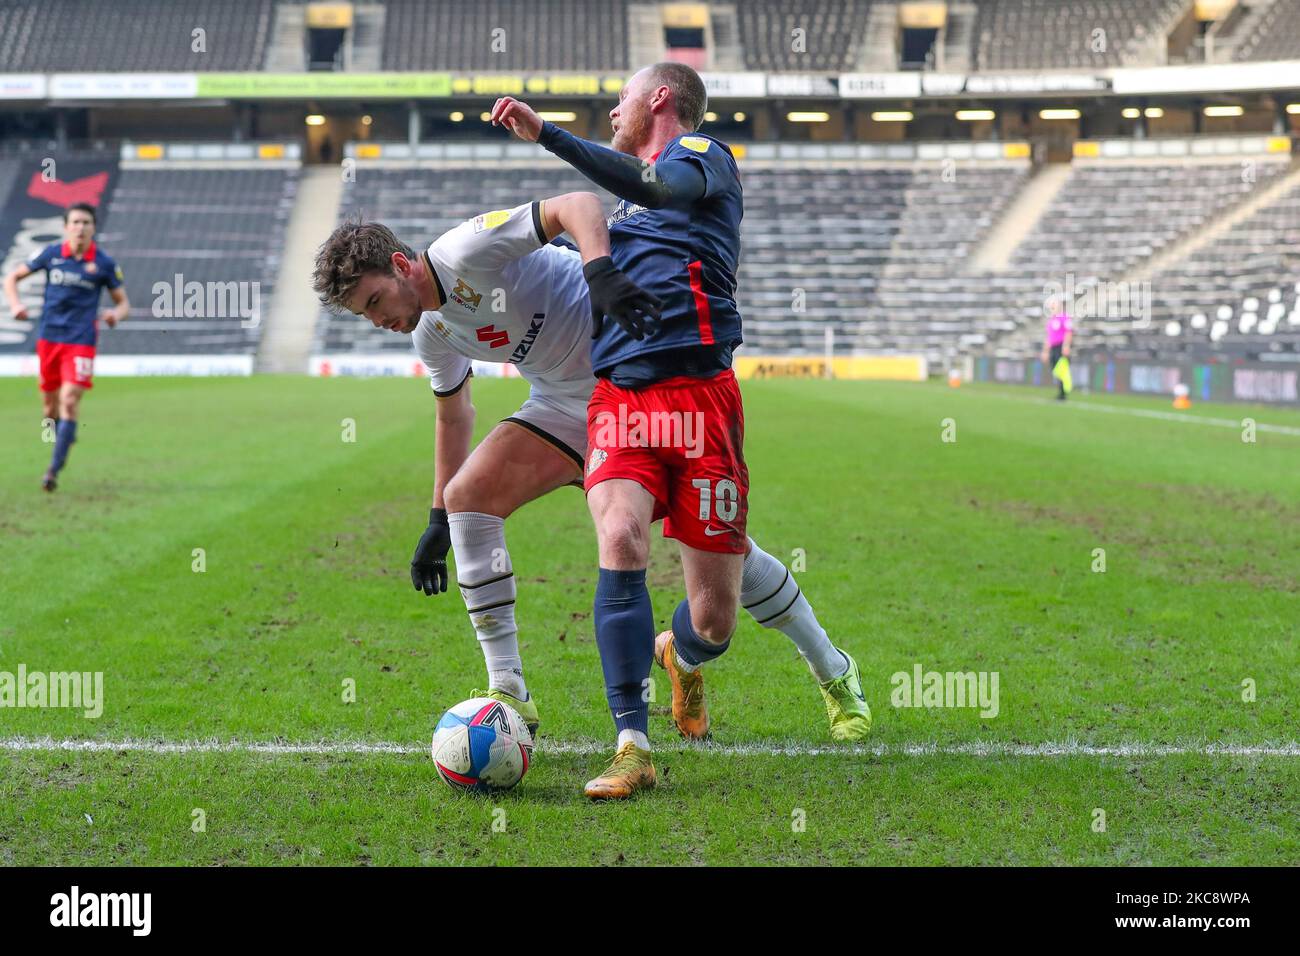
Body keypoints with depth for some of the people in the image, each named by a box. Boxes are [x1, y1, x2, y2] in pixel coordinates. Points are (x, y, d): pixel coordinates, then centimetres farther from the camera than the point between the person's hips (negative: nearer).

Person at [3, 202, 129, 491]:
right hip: (48, 337, 3)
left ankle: (54, 468, -14)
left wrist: (116, 314, -18)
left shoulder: (104, 264, -3)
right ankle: (64, 437, 41)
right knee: (50, 403, 9)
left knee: (69, 400, -16)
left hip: (81, 341, -3)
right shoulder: (51, 254, 0)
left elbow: (123, 303, 6)